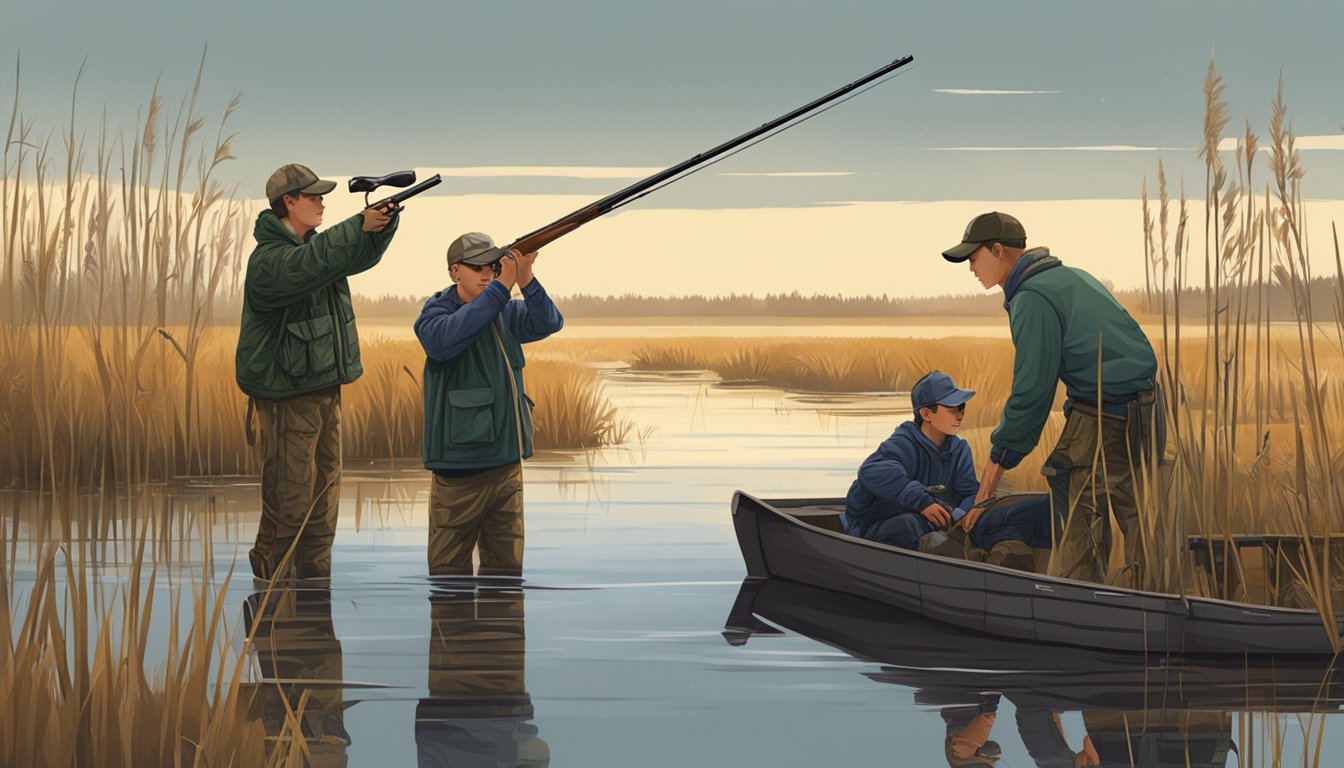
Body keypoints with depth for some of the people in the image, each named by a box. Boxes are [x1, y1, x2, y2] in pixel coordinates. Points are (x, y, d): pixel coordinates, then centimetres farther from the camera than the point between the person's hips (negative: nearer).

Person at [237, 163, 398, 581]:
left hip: (324, 386, 9)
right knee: (289, 497, -8)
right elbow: (311, 264, -33)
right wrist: (360, 225, -36)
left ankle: (315, 578, 18)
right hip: (286, 394, -9)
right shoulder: (268, 260, -16)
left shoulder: (314, 244, 13)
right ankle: (270, 583, 2)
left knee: (325, 490, 11)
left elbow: (361, 255, 6)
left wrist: (383, 224, -15)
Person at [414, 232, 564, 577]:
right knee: (449, 572, -3)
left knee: (506, 567, 11)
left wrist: (526, 281, -22)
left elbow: (548, 323, -5)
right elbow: (446, 338, -27)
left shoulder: (507, 312, 10)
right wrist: (501, 286, -29)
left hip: (507, 462, 5)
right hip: (460, 466, -5)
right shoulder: (436, 312, -5)